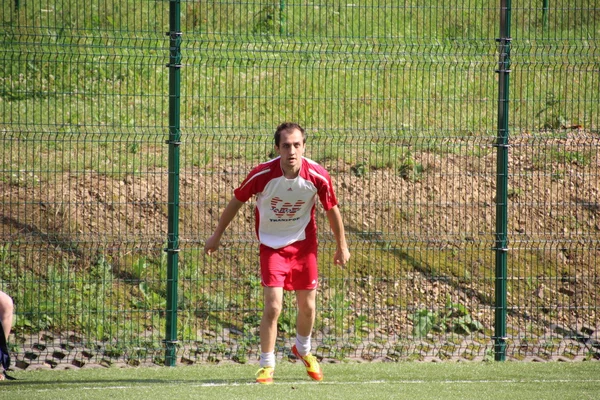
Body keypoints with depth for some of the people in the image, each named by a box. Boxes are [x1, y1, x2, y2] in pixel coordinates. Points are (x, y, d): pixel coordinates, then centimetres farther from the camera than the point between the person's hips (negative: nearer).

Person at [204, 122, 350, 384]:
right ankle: (266, 365, 2)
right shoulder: (262, 175, -23)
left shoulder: (318, 176, -19)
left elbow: (332, 210, -1)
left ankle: (303, 350, 42)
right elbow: (236, 202, -7)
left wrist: (342, 246, 8)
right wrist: (217, 236, 2)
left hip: (304, 243, 2)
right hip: (271, 245, -2)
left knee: (307, 306, 11)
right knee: (273, 306, -14)